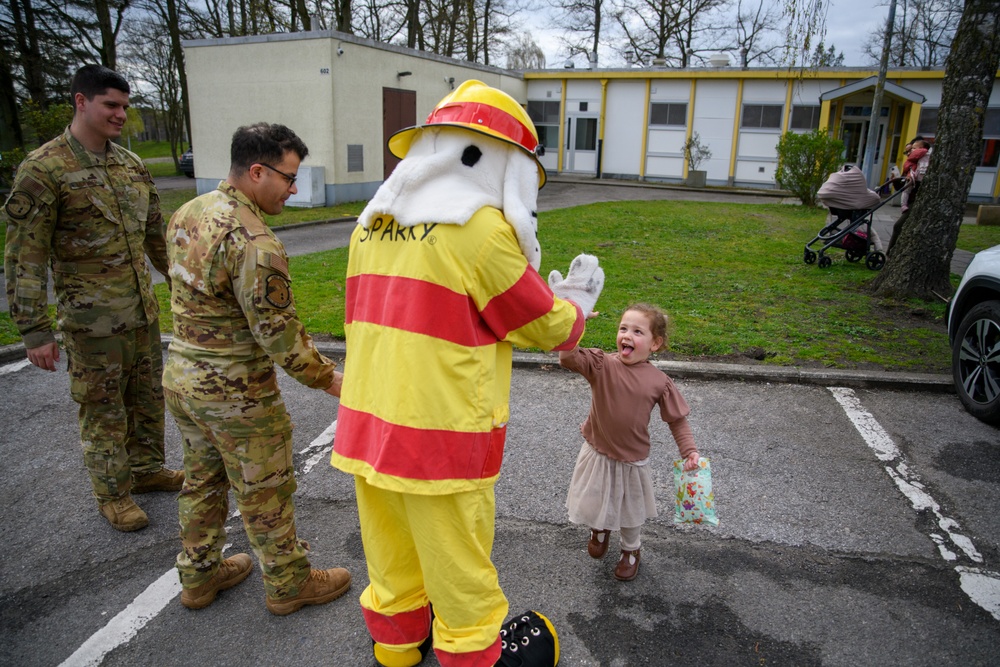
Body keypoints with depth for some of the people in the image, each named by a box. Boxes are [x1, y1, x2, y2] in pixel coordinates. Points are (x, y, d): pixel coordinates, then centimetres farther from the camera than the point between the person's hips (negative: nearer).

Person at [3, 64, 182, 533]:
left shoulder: (132, 164, 8)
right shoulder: (43, 169, -12)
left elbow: (156, 235, 18)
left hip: (144, 313, 6)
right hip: (91, 320, -6)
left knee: (148, 399, 18)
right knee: (103, 410, 7)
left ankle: (146, 468, 38)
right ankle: (112, 494, 25)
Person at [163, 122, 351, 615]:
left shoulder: (187, 213, 3)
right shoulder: (254, 242, -26)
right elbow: (279, 334, -24)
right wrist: (328, 379, -11)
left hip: (181, 373, 9)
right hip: (235, 393, -9)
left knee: (202, 480, 23)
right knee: (264, 493, 9)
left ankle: (199, 575, 40)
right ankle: (289, 584, 27)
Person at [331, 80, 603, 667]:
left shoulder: (374, 224, 6)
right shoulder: (480, 229, -16)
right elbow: (545, 327, -6)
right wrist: (577, 301, 15)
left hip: (367, 426, 8)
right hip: (441, 439, -7)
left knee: (392, 552, 25)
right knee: (459, 567, 14)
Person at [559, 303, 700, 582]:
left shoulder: (659, 381, -13)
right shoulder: (601, 364, -16)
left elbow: (677, 418, -3)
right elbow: (568, 358, -32)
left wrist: (689, 449, -12)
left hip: (633, 459, 0)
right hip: (597, 453, 0)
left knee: (630, 510, 21)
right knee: (593, 503, 20)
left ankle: (631, 550, 50)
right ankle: (599, 530, 56)